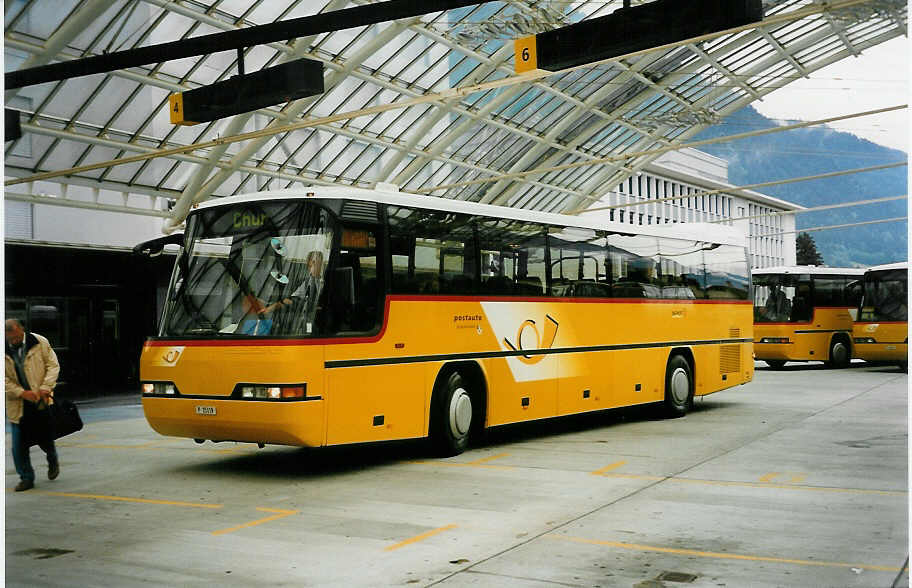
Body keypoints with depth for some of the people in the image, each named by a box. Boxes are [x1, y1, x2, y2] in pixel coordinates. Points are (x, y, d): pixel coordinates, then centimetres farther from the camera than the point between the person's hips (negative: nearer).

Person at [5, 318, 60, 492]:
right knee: (19, 444, 1)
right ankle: (26, 478, 15)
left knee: (45, 437, 4)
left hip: (41, 401, -1)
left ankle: (53, 460, 36)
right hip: (17, 406, 1)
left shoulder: (39, 342, -3)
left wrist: (45, 388, -13)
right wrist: (21, 393, -16)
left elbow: (53, 365, 0)